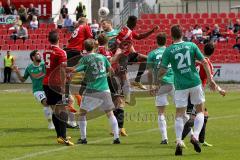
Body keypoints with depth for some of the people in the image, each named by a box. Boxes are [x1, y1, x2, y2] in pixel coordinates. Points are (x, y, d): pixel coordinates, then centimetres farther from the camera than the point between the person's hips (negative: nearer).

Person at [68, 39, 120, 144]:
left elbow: (75, 70, -15)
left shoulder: (85, 59, -5)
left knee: (82, 113, 10)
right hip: (104, 89, 3)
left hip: (92, 91, -3)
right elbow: (110, 69, 18)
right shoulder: (102, 57, 7)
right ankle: (116, 137, 2)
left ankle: (83, 138, 7)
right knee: (110, 113, 10)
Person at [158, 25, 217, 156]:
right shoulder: (191, 46, 2)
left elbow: (162, 70, -4)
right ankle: (195, 136, -6)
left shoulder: (168, 51, -2)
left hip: (180, 86, 0)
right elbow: (204, 62, 1)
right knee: (200, 111, 14)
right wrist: (210, 79, 7)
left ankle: (179, 141, -9)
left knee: (179, 115, 7)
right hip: (195, 83, 0)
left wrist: (158, 79, 16)